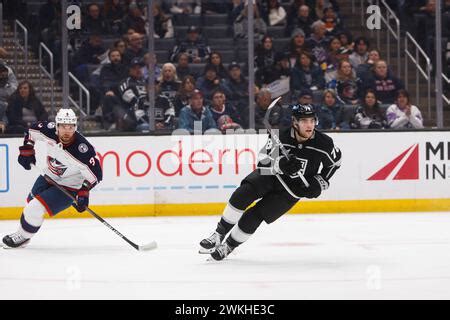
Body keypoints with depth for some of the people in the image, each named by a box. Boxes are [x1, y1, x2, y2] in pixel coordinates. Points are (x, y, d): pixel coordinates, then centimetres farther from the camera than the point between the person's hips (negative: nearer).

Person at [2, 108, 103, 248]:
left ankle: (22, 236, 10)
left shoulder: (82, 149, -34)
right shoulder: (50, 131, -20)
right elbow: (32, 130, 3)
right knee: (31, 202, 23)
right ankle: (22, 230, 51)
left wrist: (83, 192, -35)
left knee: (35, 208, -15)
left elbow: (95, 173, -26)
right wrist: (26, 150, -3)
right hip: (48, 177, 6)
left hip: (68, 187, -6)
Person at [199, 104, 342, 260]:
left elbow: (335, 160, 2)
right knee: (244, 193, -28)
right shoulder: (280, 136, -22)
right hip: (270, 176, 1)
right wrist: (280, 164, -43)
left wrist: (320, 183, -8)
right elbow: (263, 163, -22)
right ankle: (219, 235, -16)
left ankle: (229, 246, 4)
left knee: (253, 216, -16)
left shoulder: (323, 143, -19)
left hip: (292, 190, 0)